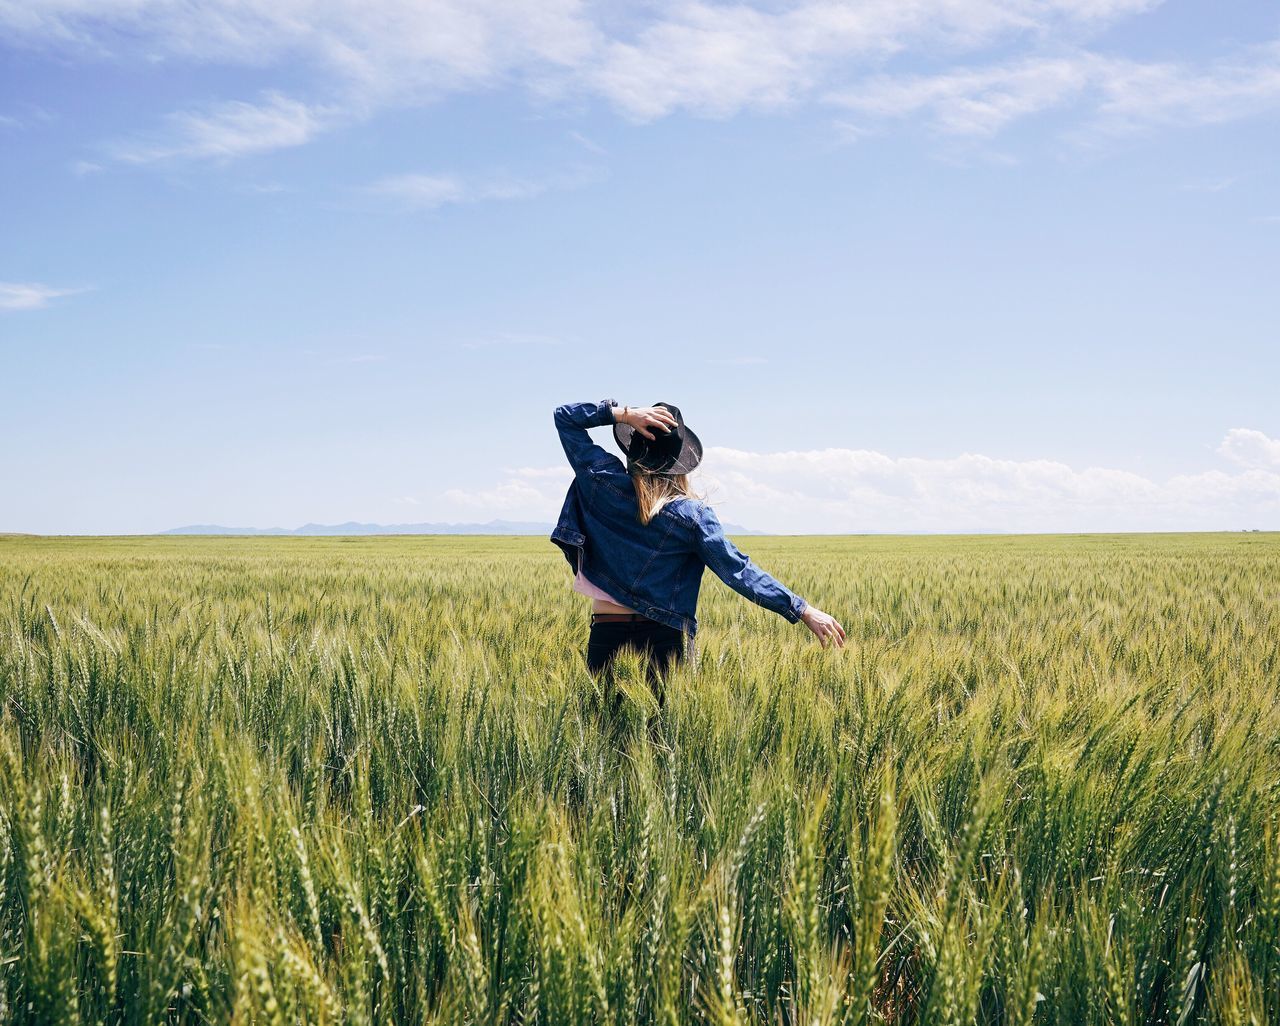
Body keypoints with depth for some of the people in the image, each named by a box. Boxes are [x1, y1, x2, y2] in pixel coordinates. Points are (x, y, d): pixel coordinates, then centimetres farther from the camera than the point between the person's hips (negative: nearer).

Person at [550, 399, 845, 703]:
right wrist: (804, 610, -9)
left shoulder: (602, 480, -5)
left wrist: (624, 414, -9)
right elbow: (739, 571, -11)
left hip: (606, 635, 1)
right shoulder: (692, 513, -8)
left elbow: (564, 416, 5)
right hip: (667, 638, -1)